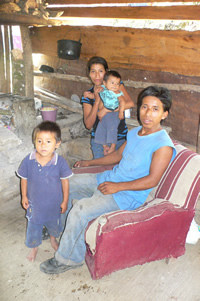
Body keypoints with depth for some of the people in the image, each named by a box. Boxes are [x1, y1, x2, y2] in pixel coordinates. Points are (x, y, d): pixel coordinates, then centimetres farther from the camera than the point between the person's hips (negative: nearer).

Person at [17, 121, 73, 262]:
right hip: (35, 202, 0)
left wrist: (65, 201, -5)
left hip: (54, 203, 0)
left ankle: (53, 239, 58)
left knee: (54, 223, 25)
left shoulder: (60, 162, -23)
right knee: (33, 225, 17)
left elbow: (65, 181, -11)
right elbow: (24, 179, -4)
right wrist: (24, 197, 2)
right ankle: (34, 247, 45)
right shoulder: (28, 160, -20)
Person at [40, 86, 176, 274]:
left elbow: (152, 180, -22)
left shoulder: (163, 145, -20)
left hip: (128, 194, -9)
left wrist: (118, 187, -22)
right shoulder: (135, 132, 5)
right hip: (109, 178, 9)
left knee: (79, 210, -25)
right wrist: (90, 163, 22)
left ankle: (69, 259, -3)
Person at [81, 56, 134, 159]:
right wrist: (97, 100, -17)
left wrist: (106, 110, -20)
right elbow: (88, 125, -9)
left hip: (120, 138, 0)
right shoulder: (88, 95, 1)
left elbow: (130, 103, -18)